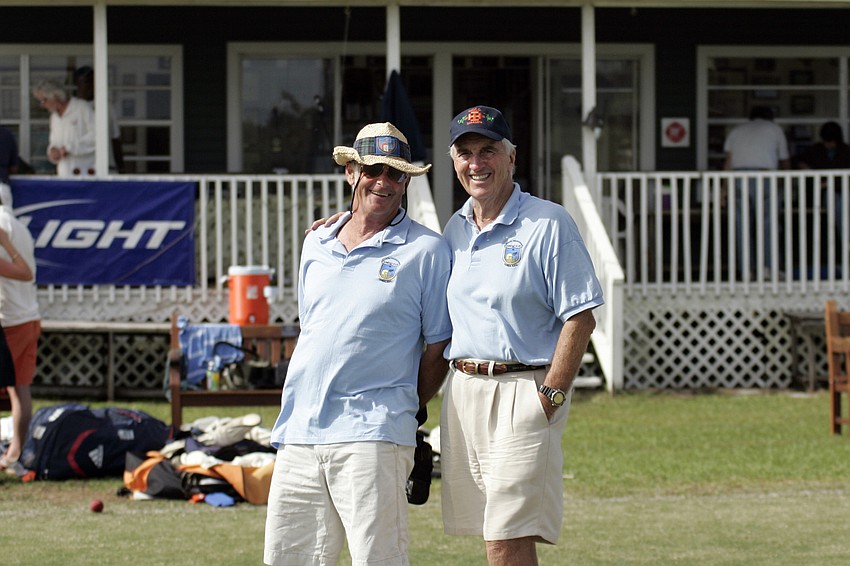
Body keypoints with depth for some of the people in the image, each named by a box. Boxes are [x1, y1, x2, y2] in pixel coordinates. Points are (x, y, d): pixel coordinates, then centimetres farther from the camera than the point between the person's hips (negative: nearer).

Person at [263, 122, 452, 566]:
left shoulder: (426, 250, 0)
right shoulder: (315, 245, 17)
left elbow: (438, 346, 2)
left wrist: (406, 410, 3)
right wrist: (303, 408, 16)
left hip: (371, 434, -5)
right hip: (299, 433, 6)